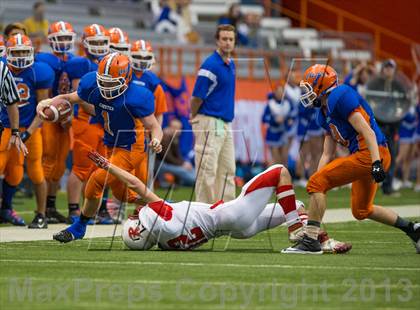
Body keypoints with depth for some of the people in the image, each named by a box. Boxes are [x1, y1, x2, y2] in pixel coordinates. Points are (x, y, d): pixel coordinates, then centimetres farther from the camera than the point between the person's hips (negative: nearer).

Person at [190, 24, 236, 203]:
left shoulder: (230, 64, 13)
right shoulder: (211, 65, -15)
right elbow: (197, 97, -13)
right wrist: (194, 118, 0)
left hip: (225, 124, 9)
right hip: (209, 123, -9)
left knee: (227, 170, 11)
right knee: (207, 170, -7)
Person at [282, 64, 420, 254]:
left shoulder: (341, 97, -10)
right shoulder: (325, 113, 20)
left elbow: (367, 132, -18)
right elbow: (327, 155, 22)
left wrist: (376, 162, -26)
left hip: (370, 154, -10)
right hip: (365, 157, 10)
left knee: (317, 183, -12)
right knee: (361, 211, 24)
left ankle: (310, 241, -14)